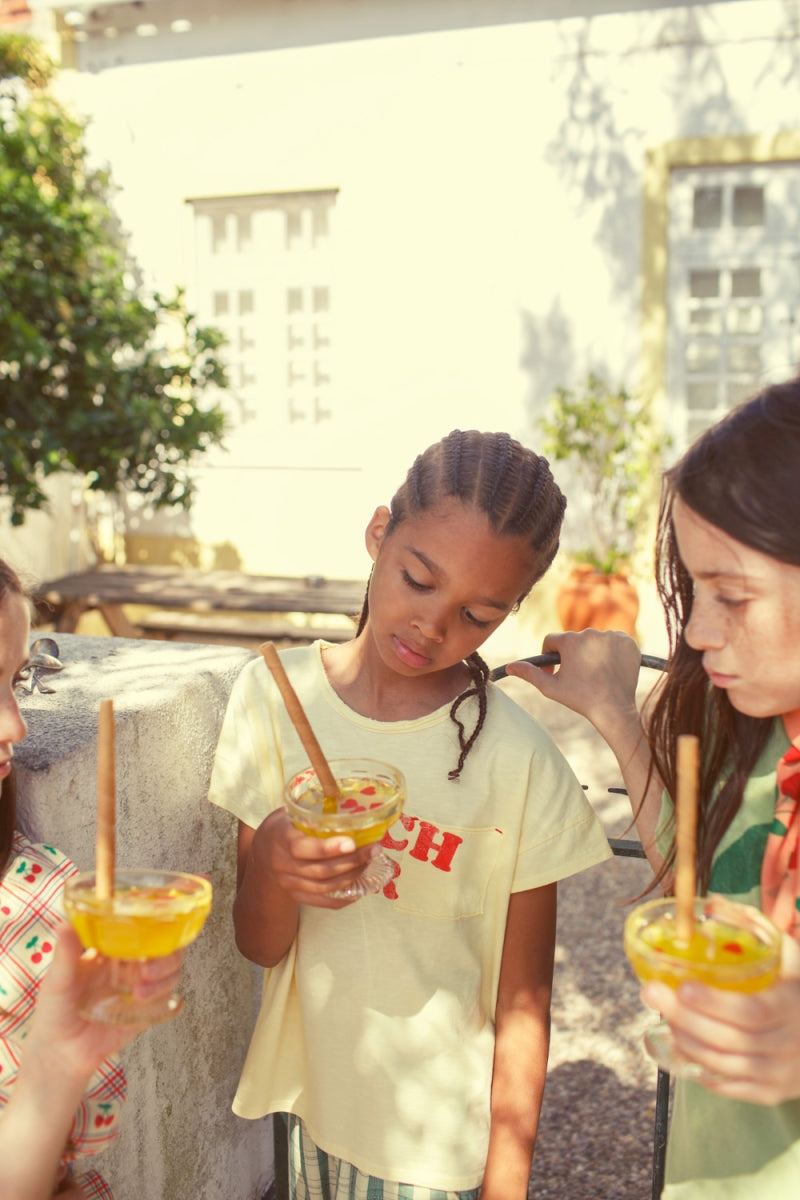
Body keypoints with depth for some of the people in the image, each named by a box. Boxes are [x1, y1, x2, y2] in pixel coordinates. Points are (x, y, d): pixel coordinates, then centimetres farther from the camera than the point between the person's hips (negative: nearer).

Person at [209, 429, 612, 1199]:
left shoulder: (519, 764, -20)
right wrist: (271, 865, -29)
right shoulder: (276, 694, -11)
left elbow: (523, 1004, -11)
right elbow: (259, 946, -9)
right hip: (307, 1099, 3)